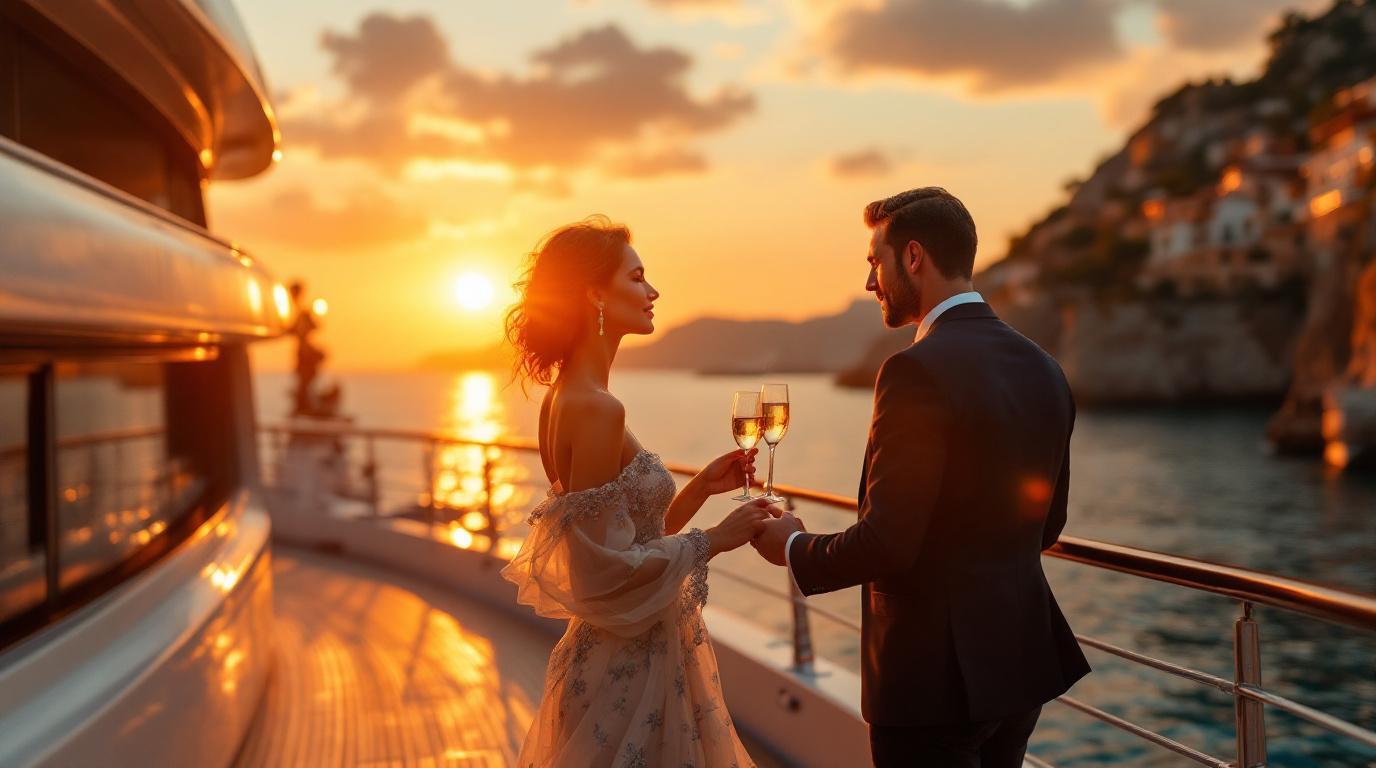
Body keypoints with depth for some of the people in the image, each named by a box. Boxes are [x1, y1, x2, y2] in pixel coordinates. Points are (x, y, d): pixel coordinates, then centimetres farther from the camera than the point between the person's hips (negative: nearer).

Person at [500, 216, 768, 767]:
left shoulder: (567, 399, 7)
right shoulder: (597, 409, -21)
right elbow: (601, 573, -23)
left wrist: (700, 488, 5)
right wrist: (712, 540, -14)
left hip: (618, 658, 9)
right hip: (630, 669, -9)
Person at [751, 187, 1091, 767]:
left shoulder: (919, 371, -20)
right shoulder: (1042, 369, 5)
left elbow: (886, 543, -22)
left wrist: (793, 548, -5)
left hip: (937, 670, -8)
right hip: (1022, 659, 8)